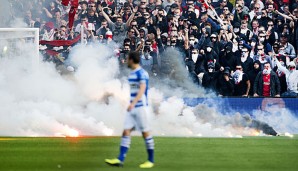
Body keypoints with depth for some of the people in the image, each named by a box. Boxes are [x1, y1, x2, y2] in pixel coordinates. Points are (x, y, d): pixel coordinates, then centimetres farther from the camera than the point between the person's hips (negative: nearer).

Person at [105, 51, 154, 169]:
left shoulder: (142, 73, -14)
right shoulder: (132, 74, 14)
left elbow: (142, 89, -27)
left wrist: (133, 103, -37)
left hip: (141, 107, -9)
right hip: (132, 108, 9)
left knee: (145, 133, -1)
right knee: (126, 132, 0)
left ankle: (151, 160, 8)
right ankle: (120, 159, -5)